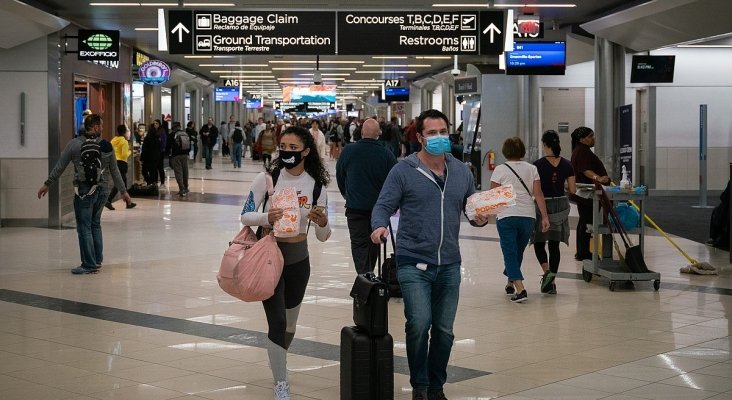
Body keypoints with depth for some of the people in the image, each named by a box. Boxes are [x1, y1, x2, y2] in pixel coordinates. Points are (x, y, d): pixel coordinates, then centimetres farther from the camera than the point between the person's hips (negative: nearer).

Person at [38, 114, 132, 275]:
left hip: (84, 191, -4)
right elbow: (115, 171, 9)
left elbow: (59, 167, -2)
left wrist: (47, 184, 8)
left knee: (84, 228, 0)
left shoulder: (75, 144, -5)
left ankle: (89, 264, -1)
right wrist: (123, 191, 18)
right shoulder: (107, 146, 2)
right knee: (95, 224, 19)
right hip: (102, 190, 4)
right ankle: (97, 260, 23)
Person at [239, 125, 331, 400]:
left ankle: (277, 362, 47)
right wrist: (266, 218, -27)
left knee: (290, 323, 19)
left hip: (298, 259, 3)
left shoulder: (316, 185, -5)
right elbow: (245, 216, -7)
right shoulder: (266, 179, -12)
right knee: (277, 321, -11)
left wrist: (322, 223, -25)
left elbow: (323, 237, -3)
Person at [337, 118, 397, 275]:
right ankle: (369, 273, 36)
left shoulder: (348, 151, -7)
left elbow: (339, 175, 8)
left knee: (359, 244, 0)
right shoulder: (387, 155, -10)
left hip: (355, 206, -2)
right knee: (374, 243, 20)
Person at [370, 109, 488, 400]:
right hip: (414, 263, -4)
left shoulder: (461, 172, 9)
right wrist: (379, 226, -24)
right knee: (419, 324, -16)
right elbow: (383, 206, -4)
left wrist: (480, 218, -6)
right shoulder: (403, 171, -4)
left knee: (444, 330, 10)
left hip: (449, 264, 4)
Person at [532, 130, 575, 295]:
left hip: (544, 206, -4)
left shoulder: (538, 165, -12)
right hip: (561, 206, 4)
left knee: (539, 243, 11)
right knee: (554, 244, 10)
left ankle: (547, 271, -13)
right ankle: (551, 282, 11)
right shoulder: (567, 165, -1)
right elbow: (573, 190, 1)